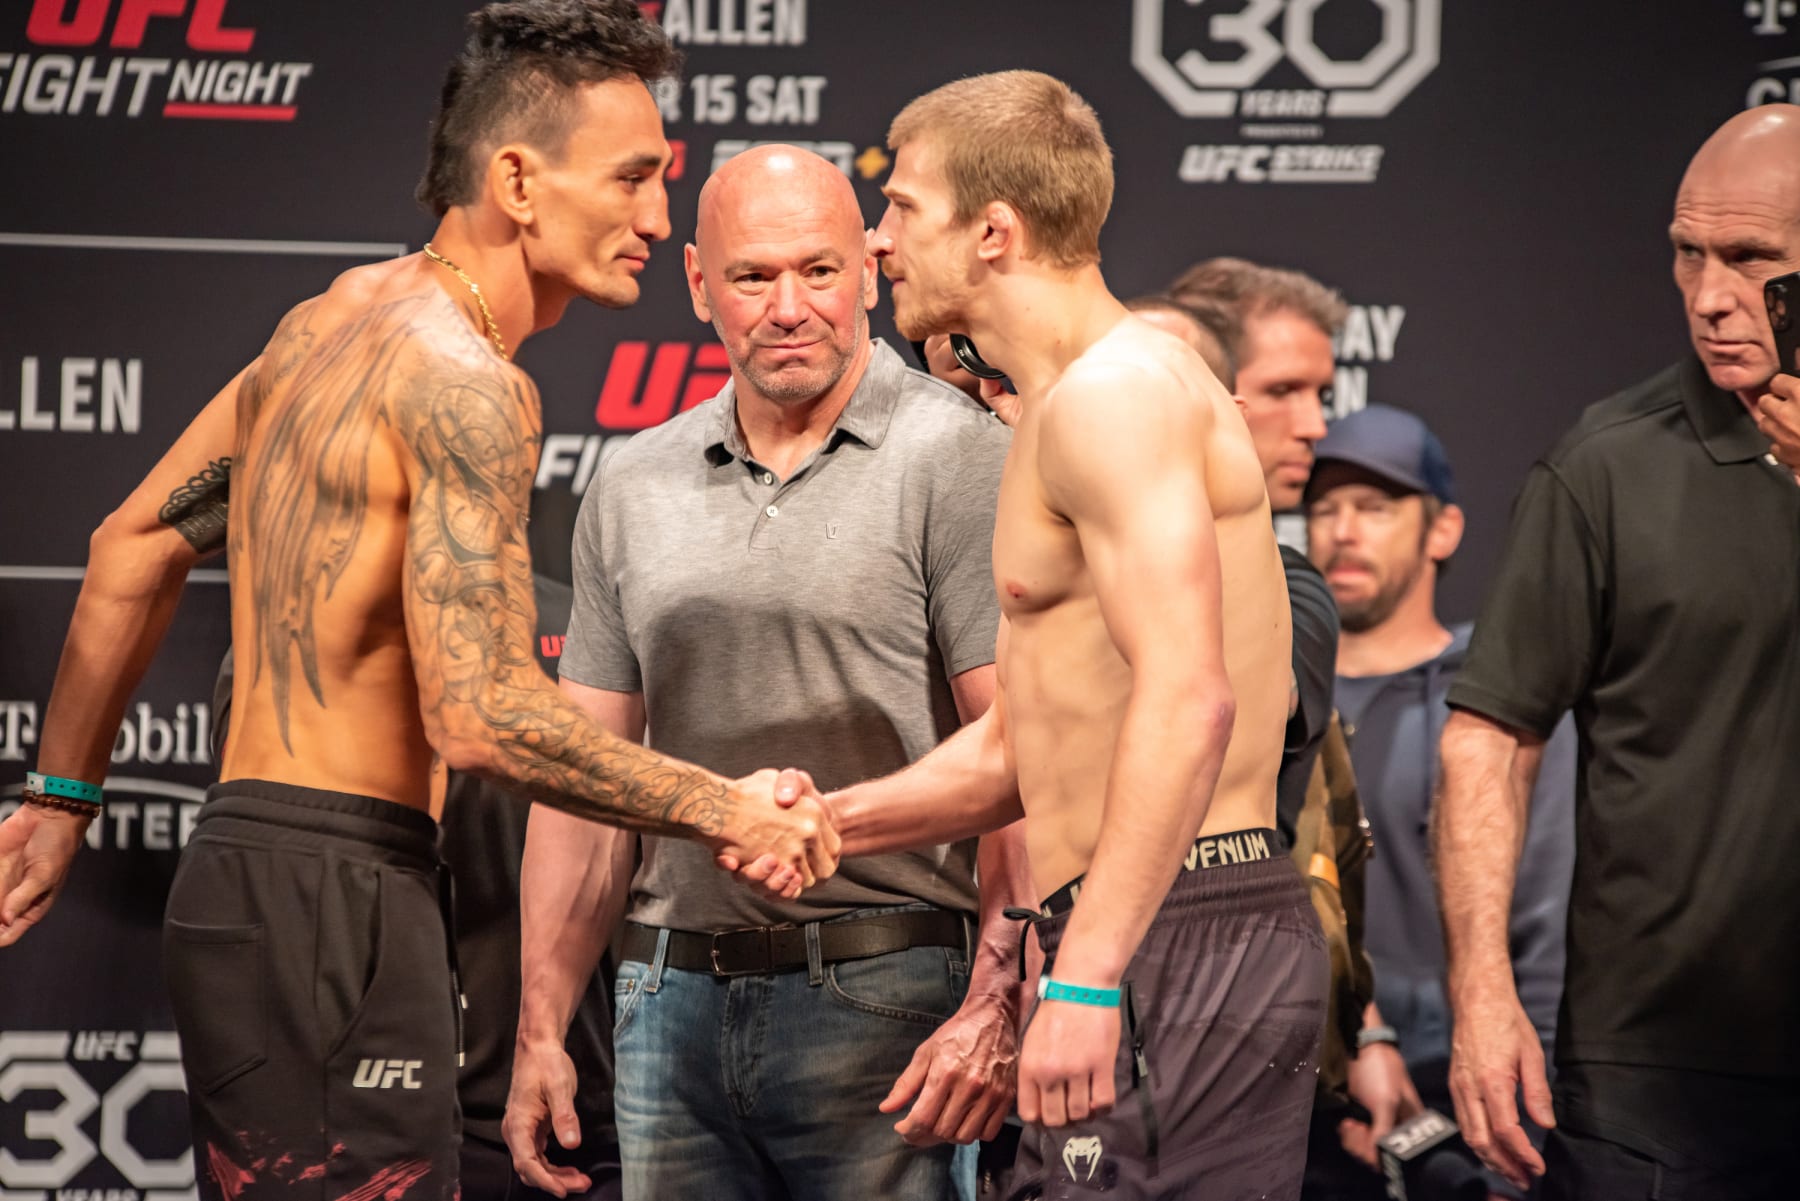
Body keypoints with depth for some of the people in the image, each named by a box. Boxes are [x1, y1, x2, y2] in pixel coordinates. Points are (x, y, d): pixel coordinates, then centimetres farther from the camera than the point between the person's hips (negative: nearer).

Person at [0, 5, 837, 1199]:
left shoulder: (338, 317, 15)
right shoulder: (465, 382, -15)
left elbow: (135, 550, 23)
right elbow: (481, 716, -23)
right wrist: (727, 811, -14)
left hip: (246, 868, 10)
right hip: (331, 905, -10)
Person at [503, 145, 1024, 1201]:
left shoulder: (955, 459, -4)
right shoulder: (633, 490, 12)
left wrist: (996, 1008, -19)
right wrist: (541, 1032, 9)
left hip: (882, 994, -5)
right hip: (676, 996, 5)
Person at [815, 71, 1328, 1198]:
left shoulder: (1112, 393, -11)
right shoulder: (1081, 401, 23)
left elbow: (1187, 699, -24)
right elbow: (1023, 744, 28)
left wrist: (1087, 976, -28)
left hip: (1175, 939, -10)